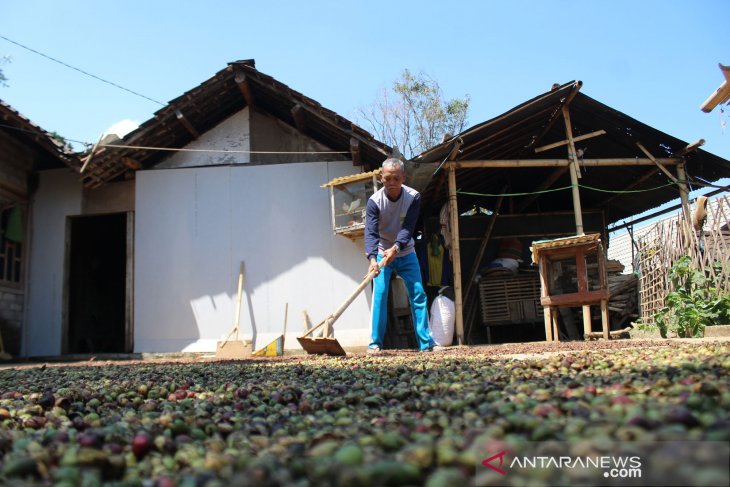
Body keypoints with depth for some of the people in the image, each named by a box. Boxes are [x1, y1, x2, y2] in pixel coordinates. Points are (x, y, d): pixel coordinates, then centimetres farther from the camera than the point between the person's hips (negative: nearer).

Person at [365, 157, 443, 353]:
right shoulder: (374, 201, -20)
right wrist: (372, 259, -46)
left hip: (406, 253, 2)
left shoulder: (413, 197, -16)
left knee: (418, 294, -2)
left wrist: (395, 248, -41)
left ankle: (426, 342, 3)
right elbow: (371, 233, -30)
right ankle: (375, 343, -7)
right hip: (382, 253, -2)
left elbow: (408, 228, -24)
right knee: (379, 294, -13)